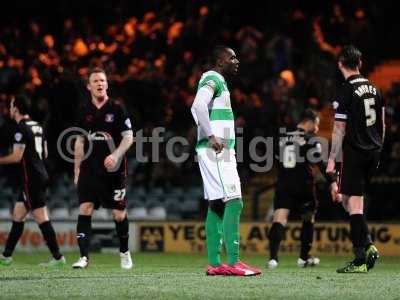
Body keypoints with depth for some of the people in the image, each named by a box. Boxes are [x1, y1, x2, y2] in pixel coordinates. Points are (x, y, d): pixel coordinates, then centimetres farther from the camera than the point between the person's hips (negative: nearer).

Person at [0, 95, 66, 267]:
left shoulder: (21, 129, -13)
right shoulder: (38, 126, 14)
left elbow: (17, 157, -15)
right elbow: (44, 154, 19)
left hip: (31, 179, -9)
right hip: (41, 174, 9)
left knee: (41, 218, -8)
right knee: (17, 216, 14)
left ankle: (58, 258, -10)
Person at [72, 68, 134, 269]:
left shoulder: (116, 109, -1)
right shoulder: (84, 112, 9)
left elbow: (129, 137, -3)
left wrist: (116, 155, -20)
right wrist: (77, 170, 14)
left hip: (113, 170, -2)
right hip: (89, 170, 2)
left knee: (119, 214, 3)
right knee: (85, 209, -12)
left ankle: (124, 253, 26)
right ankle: (83, 256, -13)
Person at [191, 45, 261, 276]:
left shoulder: (217, 81, 21)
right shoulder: (214, 80, -10)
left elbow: (197, 109, 28)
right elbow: (198, 106, -25)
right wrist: (212, 136, -24)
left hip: (221, 152, 10)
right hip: (216, 151, -10)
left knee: (217, 205, 8)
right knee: (233, 202, -13)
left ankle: (214, 263, 8)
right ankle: (233, 262, -17)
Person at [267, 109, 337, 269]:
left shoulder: (282, 138, 13)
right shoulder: (311, 140, -4)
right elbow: (321, 164, -13)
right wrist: (332, 182, -15)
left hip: (283, 185, 3)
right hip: (304, 186, -3)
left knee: (279, 220, -8)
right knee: (308, 220, 18)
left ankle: (273, 257, -25)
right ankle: (304, 257, 24)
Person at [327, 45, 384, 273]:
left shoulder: (346, 92, -11)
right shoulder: (374, 88, 10)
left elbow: (340, 129, -12)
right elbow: (382, 124, 15)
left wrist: (332, 159, -7)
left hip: (354, 151, -7)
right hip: (373, 152, 7)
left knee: (354, 202, -4)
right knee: (344, 196, 19)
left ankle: (361, 260, -7)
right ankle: (367, 246, 7)